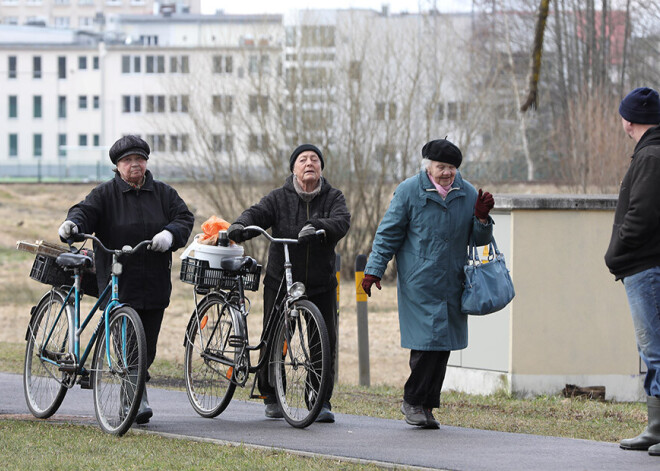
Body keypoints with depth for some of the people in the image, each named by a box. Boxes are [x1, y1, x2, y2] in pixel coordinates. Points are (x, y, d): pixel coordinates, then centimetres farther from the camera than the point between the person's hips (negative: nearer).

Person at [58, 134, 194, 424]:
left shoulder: (163, 193, 13)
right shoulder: (105, 194, 4)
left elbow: (184, 218, 5)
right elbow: (86, 211, -10)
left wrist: (170, 234, -17)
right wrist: (73, 224, -33)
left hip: (155, 285, 3)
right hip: (117, 281, -3)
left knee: (147, 344, 5)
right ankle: (138, 400, -10)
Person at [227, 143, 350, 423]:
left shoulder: (333, 198, 2)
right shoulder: (279, 198, 1)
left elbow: (342, 221, -16)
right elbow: (258, 213, -14)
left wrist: (317, 226, -37)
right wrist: (240, 226, -37)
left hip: (321, 284, 1)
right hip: (280, 281, -1)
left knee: (325, 342, -1)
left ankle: (322, 401, 9)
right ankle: (271, 397, 21)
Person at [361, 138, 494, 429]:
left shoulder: (467, 194, 8)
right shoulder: (409, 192, -2)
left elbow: (480, 240, 13)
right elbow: (388, 233, 2)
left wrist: (482, 219, -8)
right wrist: (374, 270, -3)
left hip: (451, 283, 4)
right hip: (418, 283, -4)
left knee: (443, 345, 4)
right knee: (428, 341, -12)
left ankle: (426, 405, 14)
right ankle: (412, 401, 3)